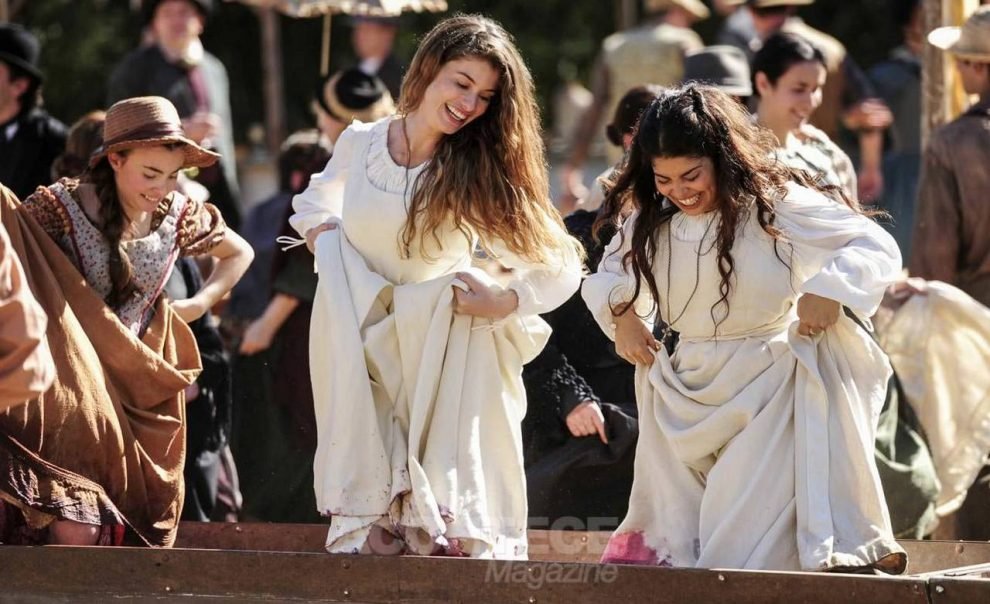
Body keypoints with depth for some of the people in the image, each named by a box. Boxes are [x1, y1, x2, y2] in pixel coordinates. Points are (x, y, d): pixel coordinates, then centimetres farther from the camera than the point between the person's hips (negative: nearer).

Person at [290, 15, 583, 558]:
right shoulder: (359, 144, -1)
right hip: (357, 357, 2)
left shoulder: (479, 175, -10)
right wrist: (322, 237, 3)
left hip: (443, 362, -2)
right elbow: (317, 203, 23)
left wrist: (505, 303, -29)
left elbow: (559, 267, -13)